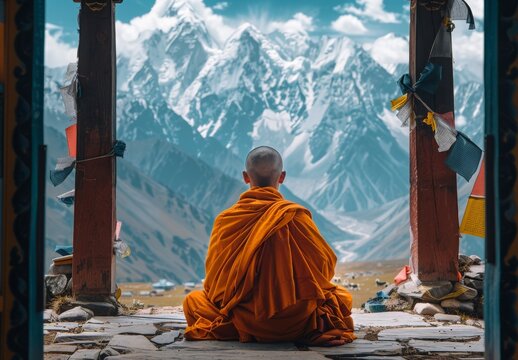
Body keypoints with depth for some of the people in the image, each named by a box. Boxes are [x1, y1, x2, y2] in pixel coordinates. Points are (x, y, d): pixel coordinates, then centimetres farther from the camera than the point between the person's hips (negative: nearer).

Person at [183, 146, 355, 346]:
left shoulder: (225, 220, -6)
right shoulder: (296, 216, -11)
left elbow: (213, 279, 1)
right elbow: (326, 265, -3)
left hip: (243, 321, 0)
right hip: (295, 322, 0)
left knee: (193, 300, 24)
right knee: (343, 296, 27)